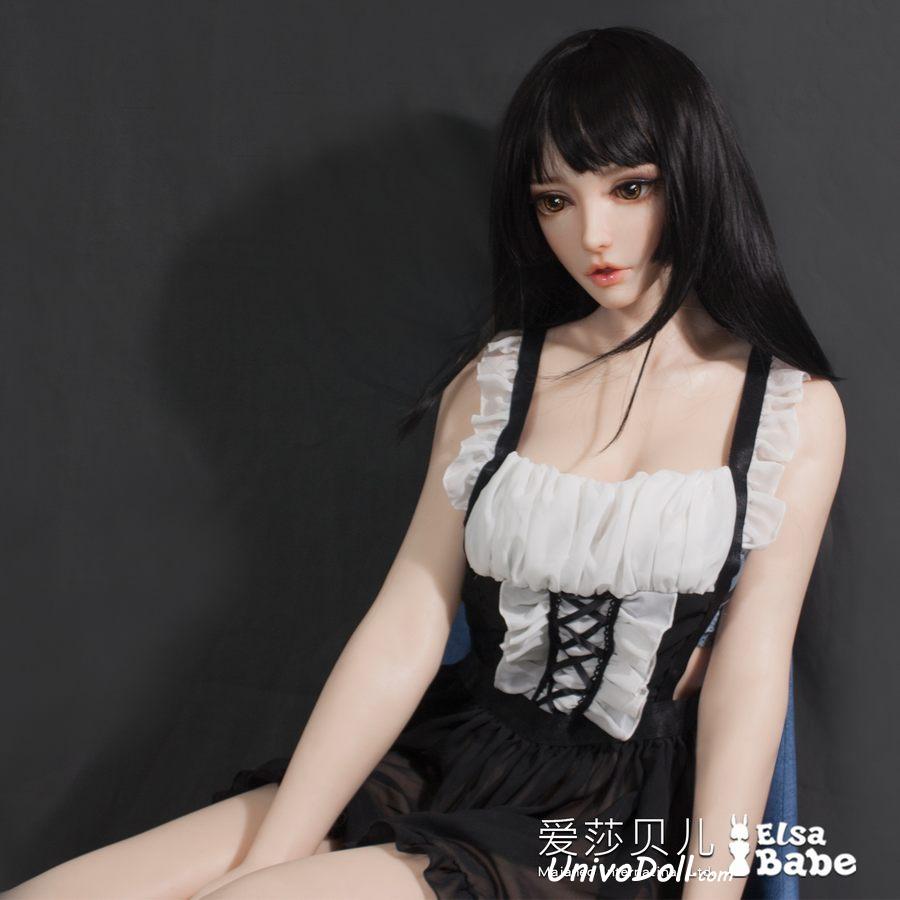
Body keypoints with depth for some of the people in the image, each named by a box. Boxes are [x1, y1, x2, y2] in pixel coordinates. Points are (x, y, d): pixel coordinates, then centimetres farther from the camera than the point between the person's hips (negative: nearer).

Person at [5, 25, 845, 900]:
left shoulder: (795, 407, -1)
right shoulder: (495, 378, 7)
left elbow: (749, 673, -6)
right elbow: (403, 632, 1)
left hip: (612, 822, -3)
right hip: (453, 758, 4)